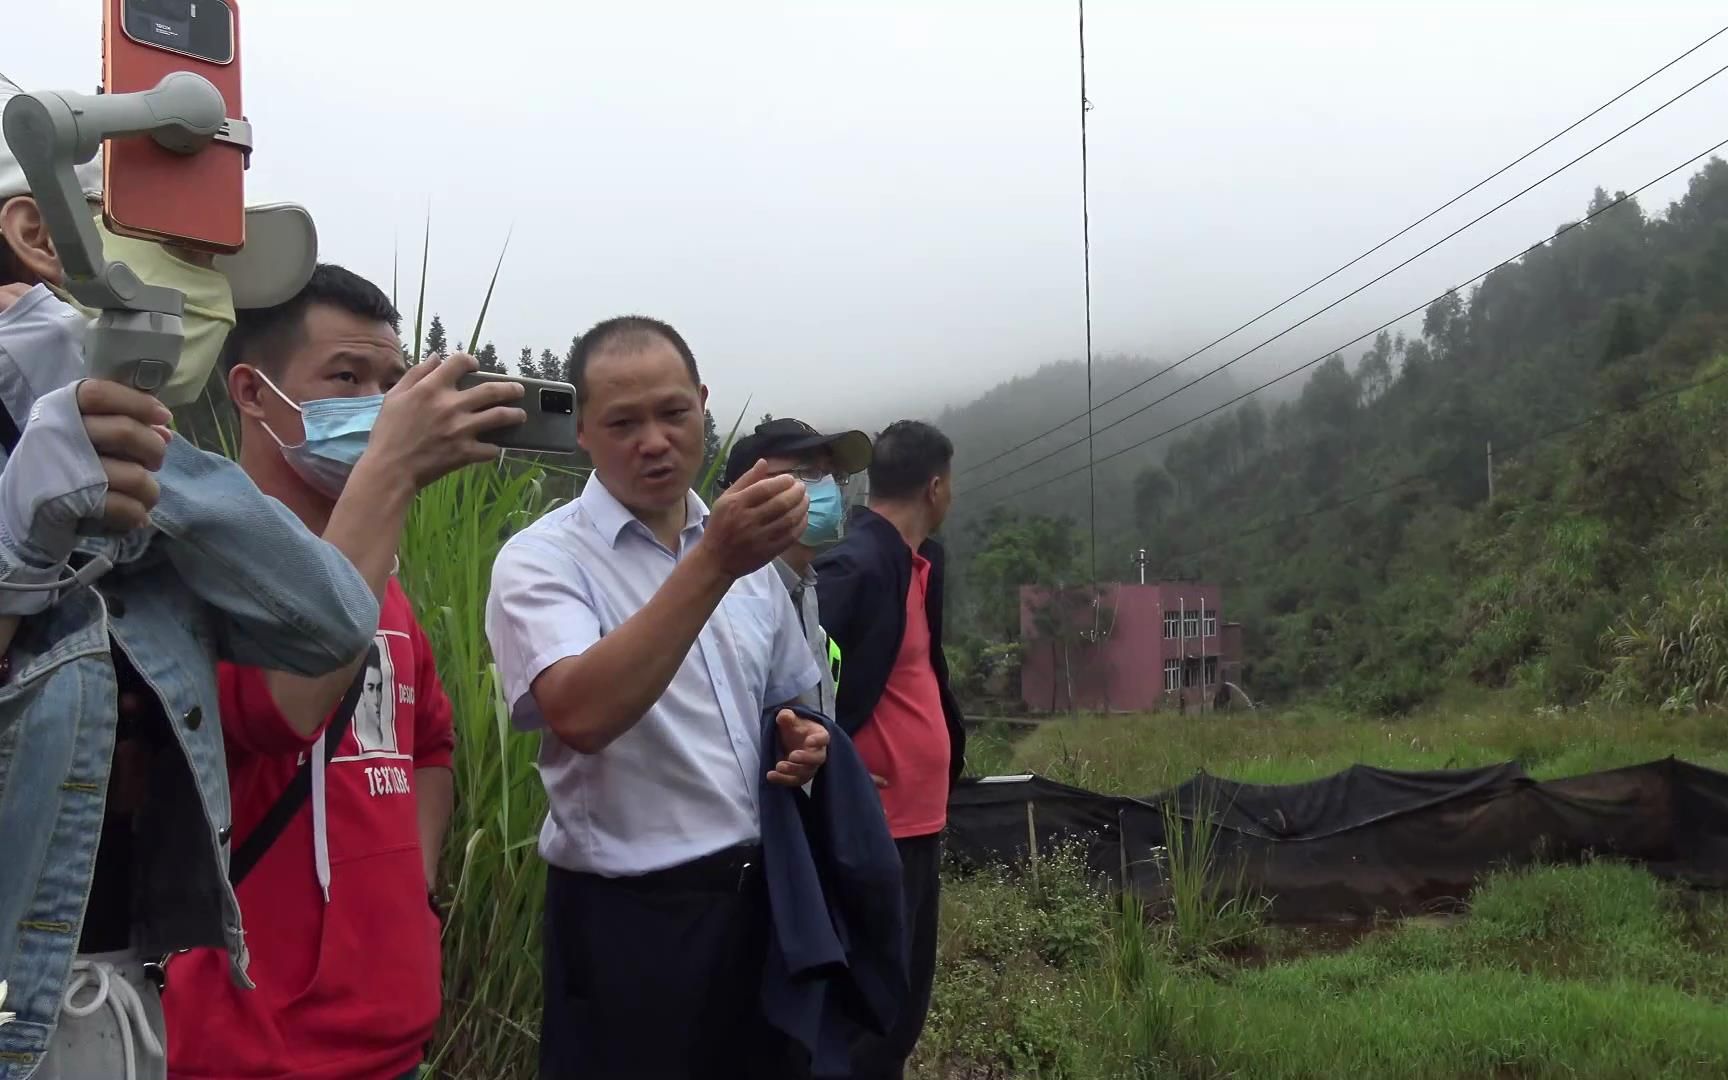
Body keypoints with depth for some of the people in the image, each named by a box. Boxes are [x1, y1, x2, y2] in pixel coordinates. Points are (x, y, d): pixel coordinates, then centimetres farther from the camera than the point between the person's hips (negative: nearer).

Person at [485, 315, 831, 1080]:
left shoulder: (742, 544, 7)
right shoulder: (542, 559, -12)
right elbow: (582, 716, -31)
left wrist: (802, 743, -3)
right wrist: (712, 564, -35)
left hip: (757, 896, 6)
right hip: (629, 916, -6)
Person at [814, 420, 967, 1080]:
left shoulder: (918, 561, 11)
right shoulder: (856, 565, -19)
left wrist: (950, 744, 9)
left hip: (919, 823, 9)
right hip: (875, 830, -9)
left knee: (907, 1000, 18)